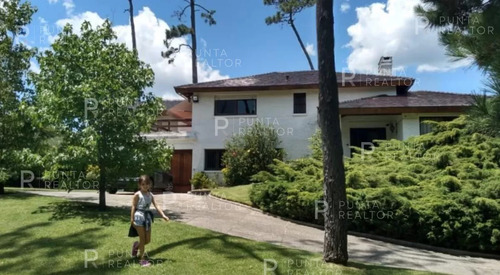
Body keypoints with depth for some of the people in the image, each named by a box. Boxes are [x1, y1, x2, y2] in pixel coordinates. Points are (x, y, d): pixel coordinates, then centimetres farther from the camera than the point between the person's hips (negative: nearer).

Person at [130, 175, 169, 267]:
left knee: (148, 240, 10)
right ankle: (142, 259, 11)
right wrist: (132, 219, -13)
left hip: (147, 217, 6)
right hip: (139, 217, -6)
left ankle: (136, 246, 40)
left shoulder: (150, 195, 7)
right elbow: (133, 207, -8)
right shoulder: (137, 195, -8)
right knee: (142, 239, -1)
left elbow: (156, 206, 0)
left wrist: (163, 215, -11)